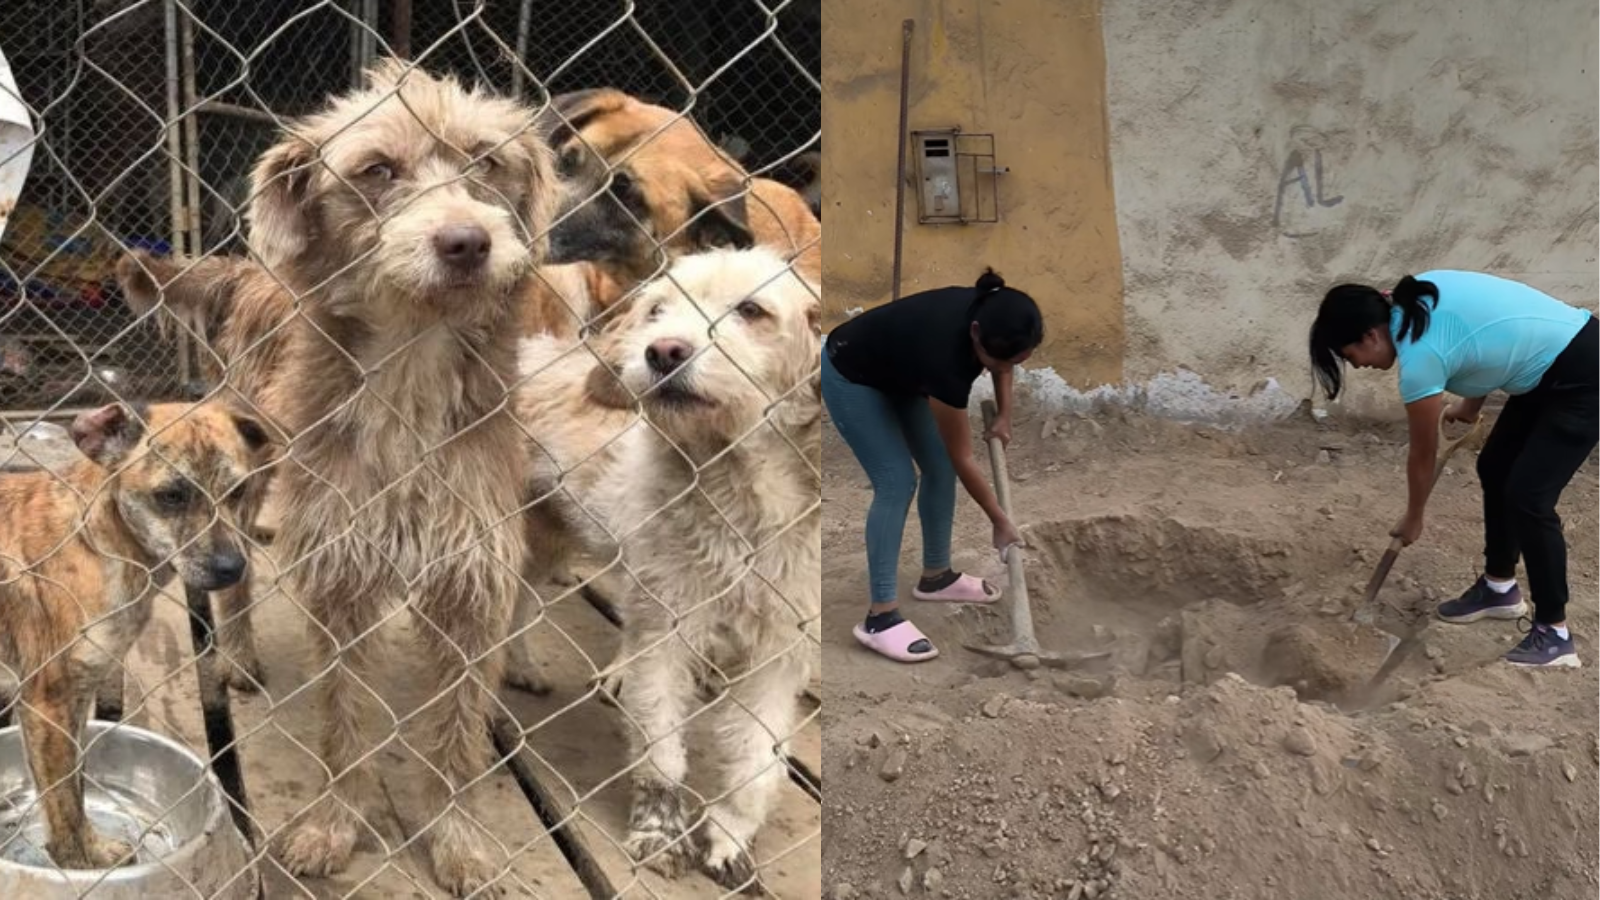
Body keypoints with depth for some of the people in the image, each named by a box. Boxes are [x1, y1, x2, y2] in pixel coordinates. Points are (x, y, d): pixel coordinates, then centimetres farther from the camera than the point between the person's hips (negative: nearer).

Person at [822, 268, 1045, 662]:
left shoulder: (992, 319, -24)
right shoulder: (945, 352, -39)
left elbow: (1003, 361, 6)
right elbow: (964, 458, -25)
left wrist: (1003, 416, -2)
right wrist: (1001, 523, -16)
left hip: (900, 373, 8)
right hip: (851, 377, -8)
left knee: (940, 467, 5)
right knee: (897, 481, -15)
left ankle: (936, 577, 22)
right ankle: (880, 617, -11)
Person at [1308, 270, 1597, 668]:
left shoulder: (1419, 359, -24)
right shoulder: (1416, 298, -3)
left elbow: (1423, 456, -9)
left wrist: (1412, 521, 7)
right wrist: (1470, 405, 15)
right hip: (1553, 366, 10)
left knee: (1527, 497, -10)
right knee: (1495, 468, 15)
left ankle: (1554, 635, -1)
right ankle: (1500, 587, 30)